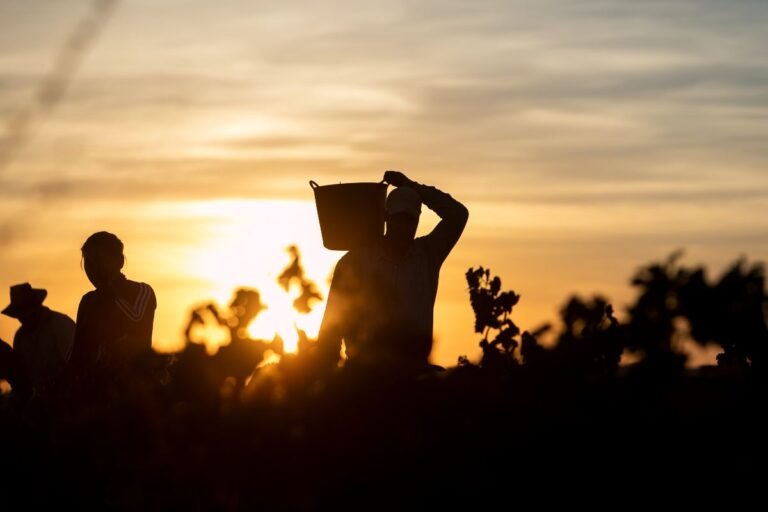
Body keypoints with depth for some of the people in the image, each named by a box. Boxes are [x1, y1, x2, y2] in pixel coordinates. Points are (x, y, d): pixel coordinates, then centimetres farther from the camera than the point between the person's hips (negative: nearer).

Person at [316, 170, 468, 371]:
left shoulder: (427, 255, 12)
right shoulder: (355, 260, 4)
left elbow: (458, 214, 6)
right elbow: (333, 321, 3)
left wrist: (411, 186, 7)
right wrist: (326, 372, -4)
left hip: (413, 368, 2)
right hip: (366, 367, -2)